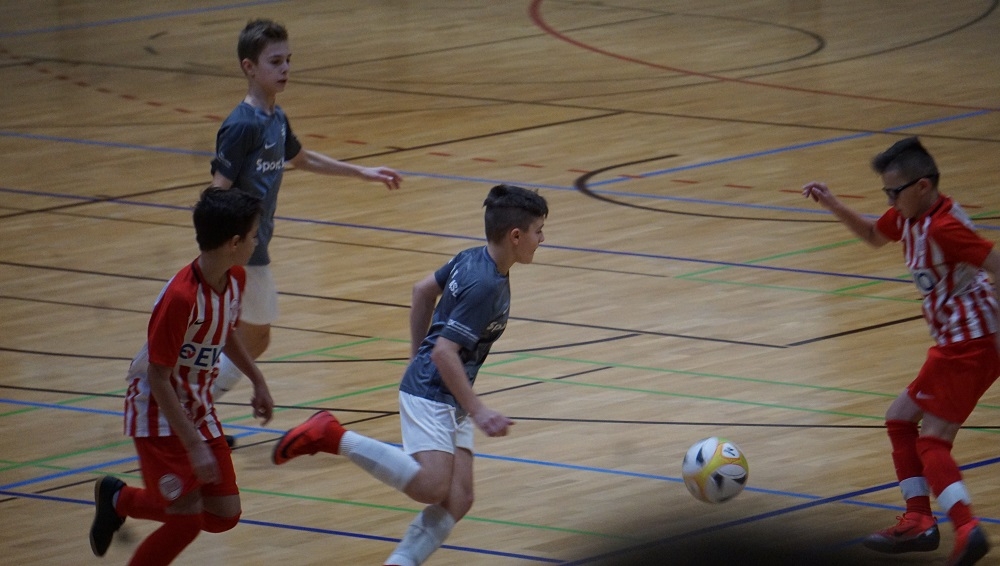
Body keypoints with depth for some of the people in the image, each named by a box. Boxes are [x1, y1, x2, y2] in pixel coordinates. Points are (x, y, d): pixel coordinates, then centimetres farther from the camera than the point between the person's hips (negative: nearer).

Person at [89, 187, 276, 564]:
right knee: (187, 520, -14)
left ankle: (119, 500, 27)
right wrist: (194, 445, -27)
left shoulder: (236, 278, -5)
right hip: (159, 413, -8)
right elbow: (158, 379, -26)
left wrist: (258, 381, 18)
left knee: (224, 516, 7)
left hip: (198, 407, 8)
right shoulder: (181, 297, -30)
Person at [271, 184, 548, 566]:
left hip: (451, 402, 10)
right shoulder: (486, 286, -20)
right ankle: (333, 437, -11)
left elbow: (423, 290, 21)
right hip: (429, 392, -10)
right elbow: (445, 351, -24)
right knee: (431, 487, -23)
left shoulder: (472, 259, 7)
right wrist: (477, 411, -23)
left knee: (458, 500, -3)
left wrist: (417, 356, 29)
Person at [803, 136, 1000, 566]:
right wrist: (832, 205, 15)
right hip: (955, 342, 10)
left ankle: (966, 527, -24)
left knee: (932, 440, -12)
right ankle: (919, 521, 15)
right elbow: (873, 236, 28)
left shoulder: (944, 227, -21)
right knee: (900, 419, 16)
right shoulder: (907, 217, 7)